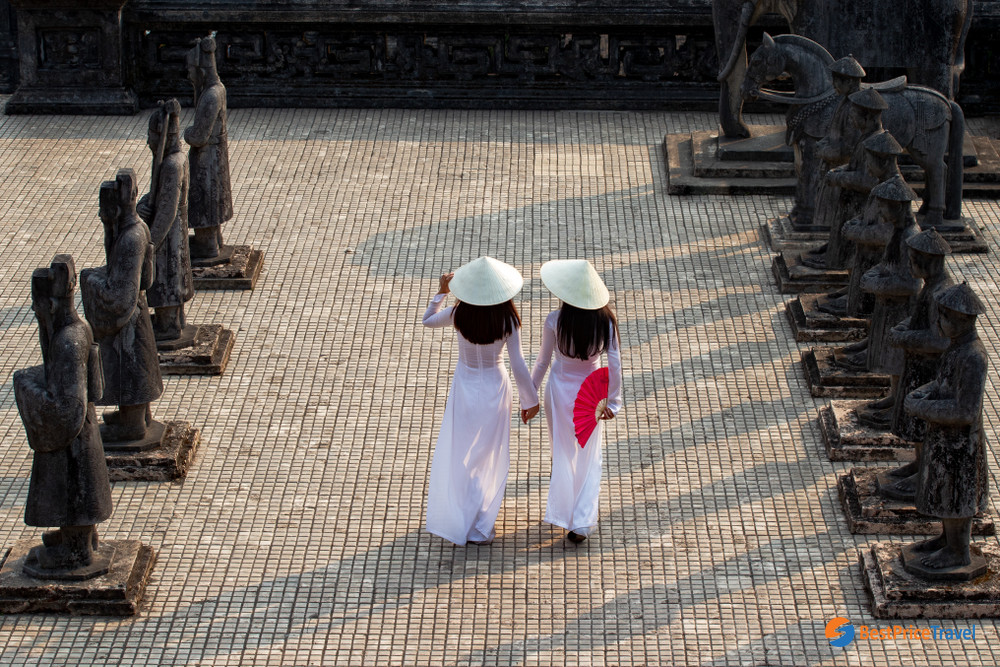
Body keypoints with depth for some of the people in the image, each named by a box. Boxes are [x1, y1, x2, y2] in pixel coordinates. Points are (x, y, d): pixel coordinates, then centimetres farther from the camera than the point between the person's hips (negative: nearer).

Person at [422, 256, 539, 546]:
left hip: (465, 387, 1)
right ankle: (479, 526, 20)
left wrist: (441, 292, 15)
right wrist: (529, 400, -7)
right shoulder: (507, 320, -20)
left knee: (457, 451, 18)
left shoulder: (459, 314, -16)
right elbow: (518, 366, -18)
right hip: (494, 388, -1)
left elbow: (428, 320, 5)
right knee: (490, 455, 14)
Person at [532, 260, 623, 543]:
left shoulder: (556, 321, -21)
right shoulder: (605, 320, -16)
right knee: (588, 458, 14)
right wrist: (613, 400, 2)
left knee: (562, 454, 18)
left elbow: (542, 363, -10)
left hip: (561, 390, -1)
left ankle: (563, 513, 32)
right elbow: (614, 364, -10)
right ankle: (582, 523, 11)